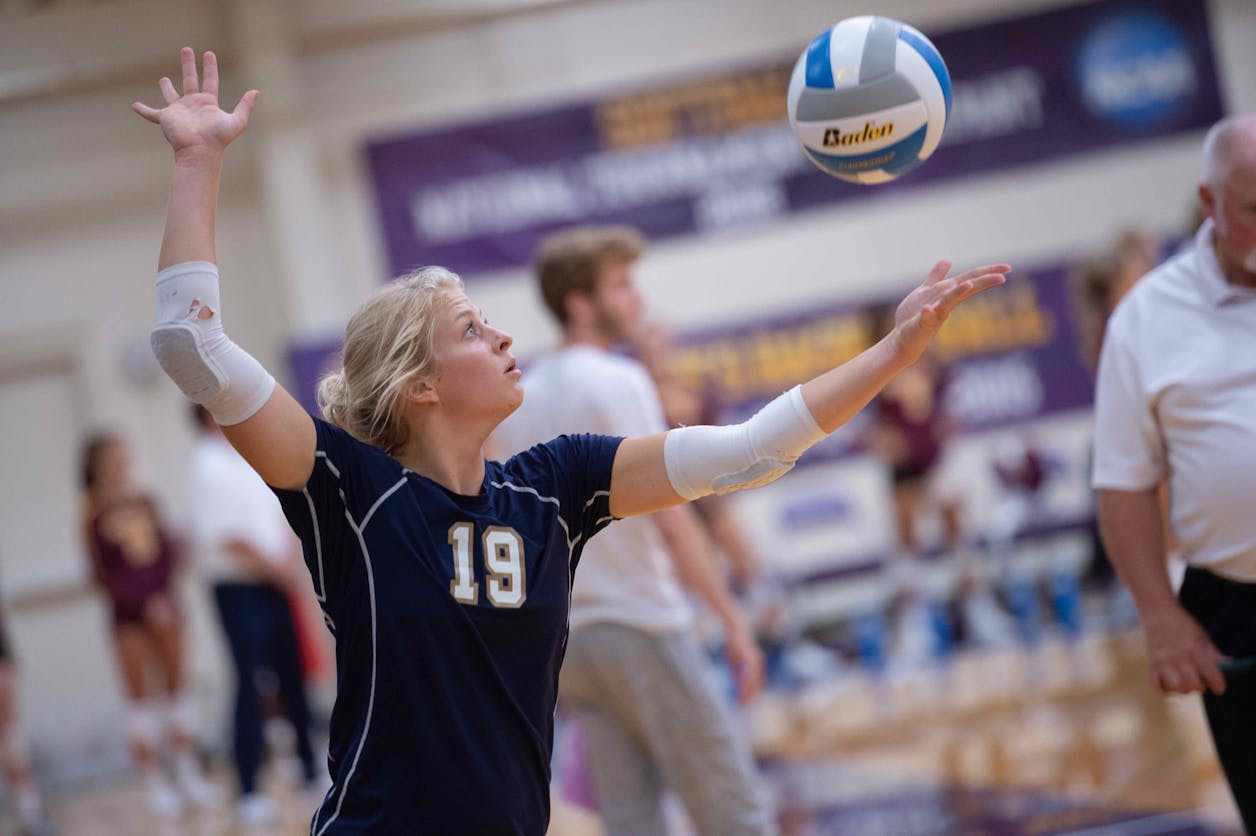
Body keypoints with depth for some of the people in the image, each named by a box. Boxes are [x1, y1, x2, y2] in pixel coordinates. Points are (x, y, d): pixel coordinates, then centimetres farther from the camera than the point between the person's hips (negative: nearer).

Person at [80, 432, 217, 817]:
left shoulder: (146, 504, 5)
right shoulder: (94, 518, -8)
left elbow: (167, 551, 10)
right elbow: (103, 576, -10)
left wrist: (164, 597, -3)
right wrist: (145, 603, -16)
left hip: (162, 607, 4)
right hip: (128, 613, -4)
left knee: (175, 685, 7)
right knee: (140, 695, 0)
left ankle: (189, 773, 15)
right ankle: (154, 782, 5)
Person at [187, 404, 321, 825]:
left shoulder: (250, 459, 13)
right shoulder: (209, 466, -11)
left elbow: (278, 514, 18)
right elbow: (224, 535, -18)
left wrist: (286, 561, 2)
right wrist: (272, 566, -15)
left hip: (273, 586, 7)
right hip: (238, 588, -7)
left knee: (291, 676, 13)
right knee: (249, 684, -7)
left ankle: (309, 764, 26)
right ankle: (249, 793, -4)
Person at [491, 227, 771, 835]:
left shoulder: (518, 400, 12)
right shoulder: (618, 381, -9)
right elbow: (670, 516, -15)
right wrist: (732, 619, -13)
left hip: (567, 638, 7)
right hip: (643, 626, -7)